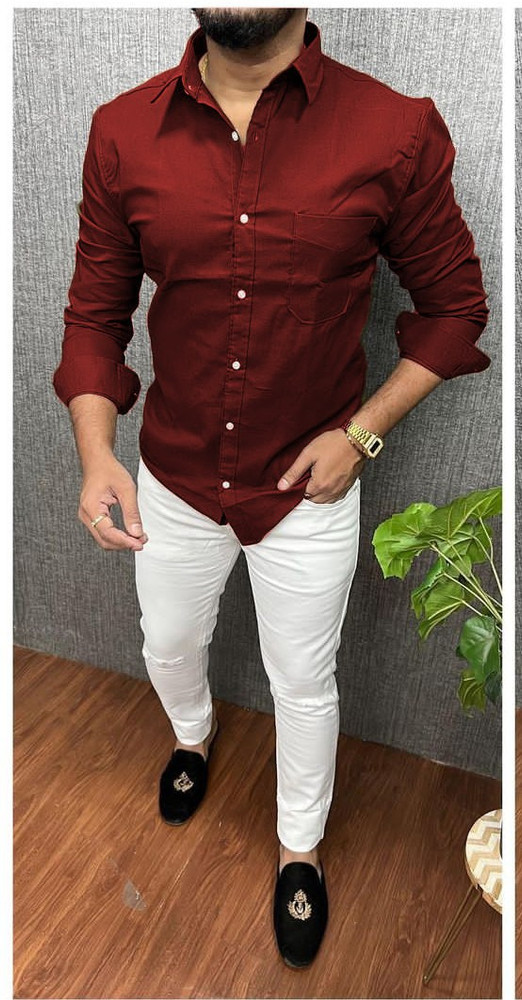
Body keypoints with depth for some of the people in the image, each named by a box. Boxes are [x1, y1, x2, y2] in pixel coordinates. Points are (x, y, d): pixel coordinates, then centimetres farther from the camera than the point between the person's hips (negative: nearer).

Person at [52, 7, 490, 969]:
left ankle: (300, 849, 48)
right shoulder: (123, 131, -7)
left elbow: (454, 304, -3)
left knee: (303, 682, 17)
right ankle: (193, 735, 64)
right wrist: (96, 454, -15)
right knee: (169, 648, 25)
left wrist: (361, 432, -11)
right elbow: (94, 313, -1)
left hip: (309, 490, -2)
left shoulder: (397, 133, -13)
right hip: (174, 483, 3)